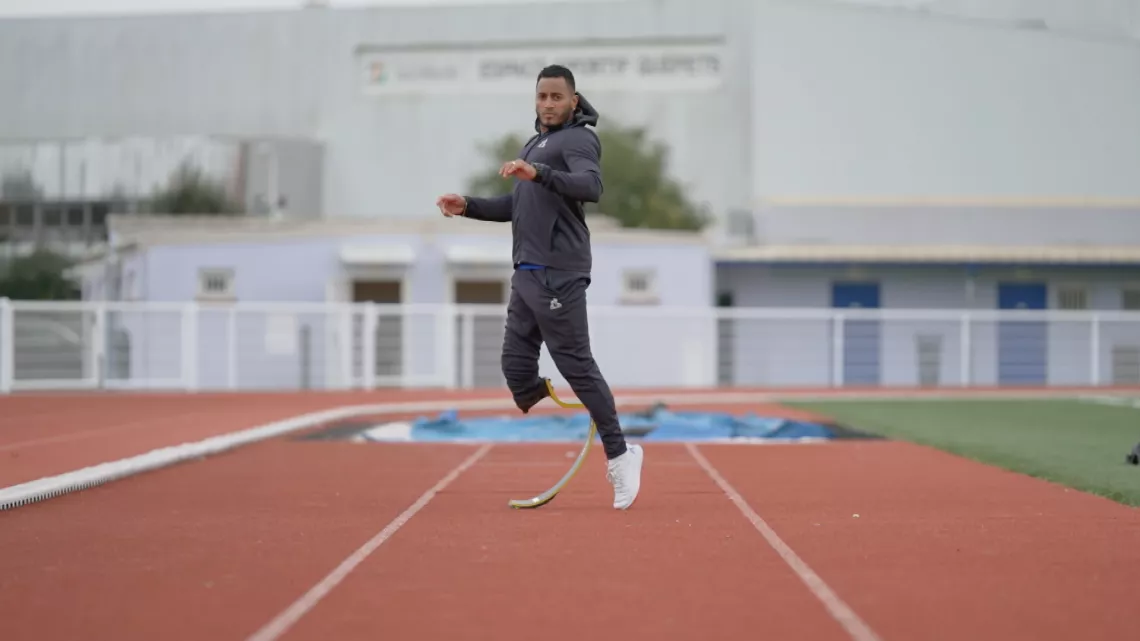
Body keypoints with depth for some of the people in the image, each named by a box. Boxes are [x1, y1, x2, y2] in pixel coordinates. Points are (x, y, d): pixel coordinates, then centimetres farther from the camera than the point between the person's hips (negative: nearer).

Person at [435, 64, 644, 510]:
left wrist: (538, 174, -39)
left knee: (576, 365, -9)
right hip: (527, 272, 9)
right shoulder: (535, 144, 24)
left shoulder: (578, 139, -6)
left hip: (557, 274, -9)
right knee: (516, 367, 4)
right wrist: (468, 206, 18)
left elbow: (591, 187, -26)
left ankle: (619, 455, -2)